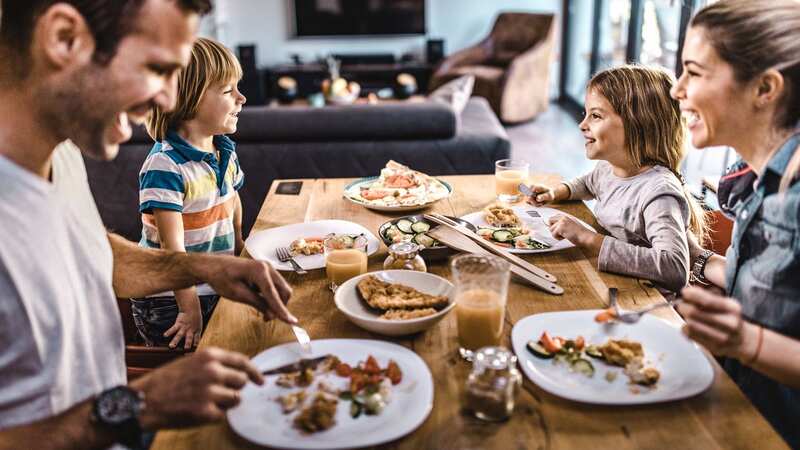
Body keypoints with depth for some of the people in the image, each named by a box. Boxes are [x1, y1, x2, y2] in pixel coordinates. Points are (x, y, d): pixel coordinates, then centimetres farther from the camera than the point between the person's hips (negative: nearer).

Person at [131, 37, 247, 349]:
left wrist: (240, 247, 16)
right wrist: (190, 309, -23)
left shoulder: (225, 151, 3)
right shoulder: (165, 166, -22)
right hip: (168, 302, -7)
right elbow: (172, 247, -23)